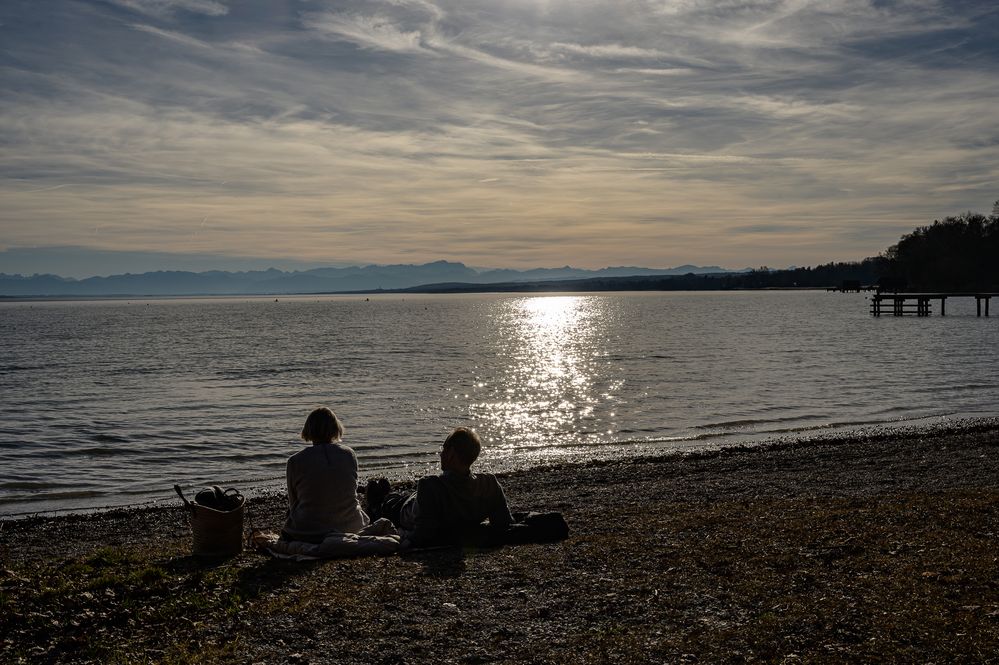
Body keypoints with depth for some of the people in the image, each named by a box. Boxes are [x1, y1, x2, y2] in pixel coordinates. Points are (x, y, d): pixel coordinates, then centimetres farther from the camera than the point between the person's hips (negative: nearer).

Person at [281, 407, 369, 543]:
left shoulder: (295, 461, -12)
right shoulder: (349, 455, -5)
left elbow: (293, 502, -1)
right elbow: (353, 490, 5)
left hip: (307, 533, 0)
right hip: (349, 528, 0)